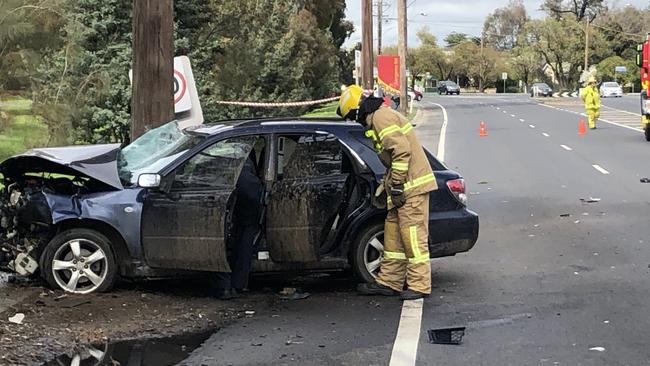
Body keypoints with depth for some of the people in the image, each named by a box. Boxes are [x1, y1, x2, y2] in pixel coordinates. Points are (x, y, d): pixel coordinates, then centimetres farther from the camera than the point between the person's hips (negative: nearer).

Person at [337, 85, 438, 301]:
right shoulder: (381, 117, 21)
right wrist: (386, 186, 24)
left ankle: (420, 285, -2)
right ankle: (389, 282, 19)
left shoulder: (381, 117, -13)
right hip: (404, 185, 11)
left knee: (413, 235, -7)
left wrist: (397, 185, -19)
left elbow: (402, 150, -23)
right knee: (393, 233, 13)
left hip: (412, 185, -11)